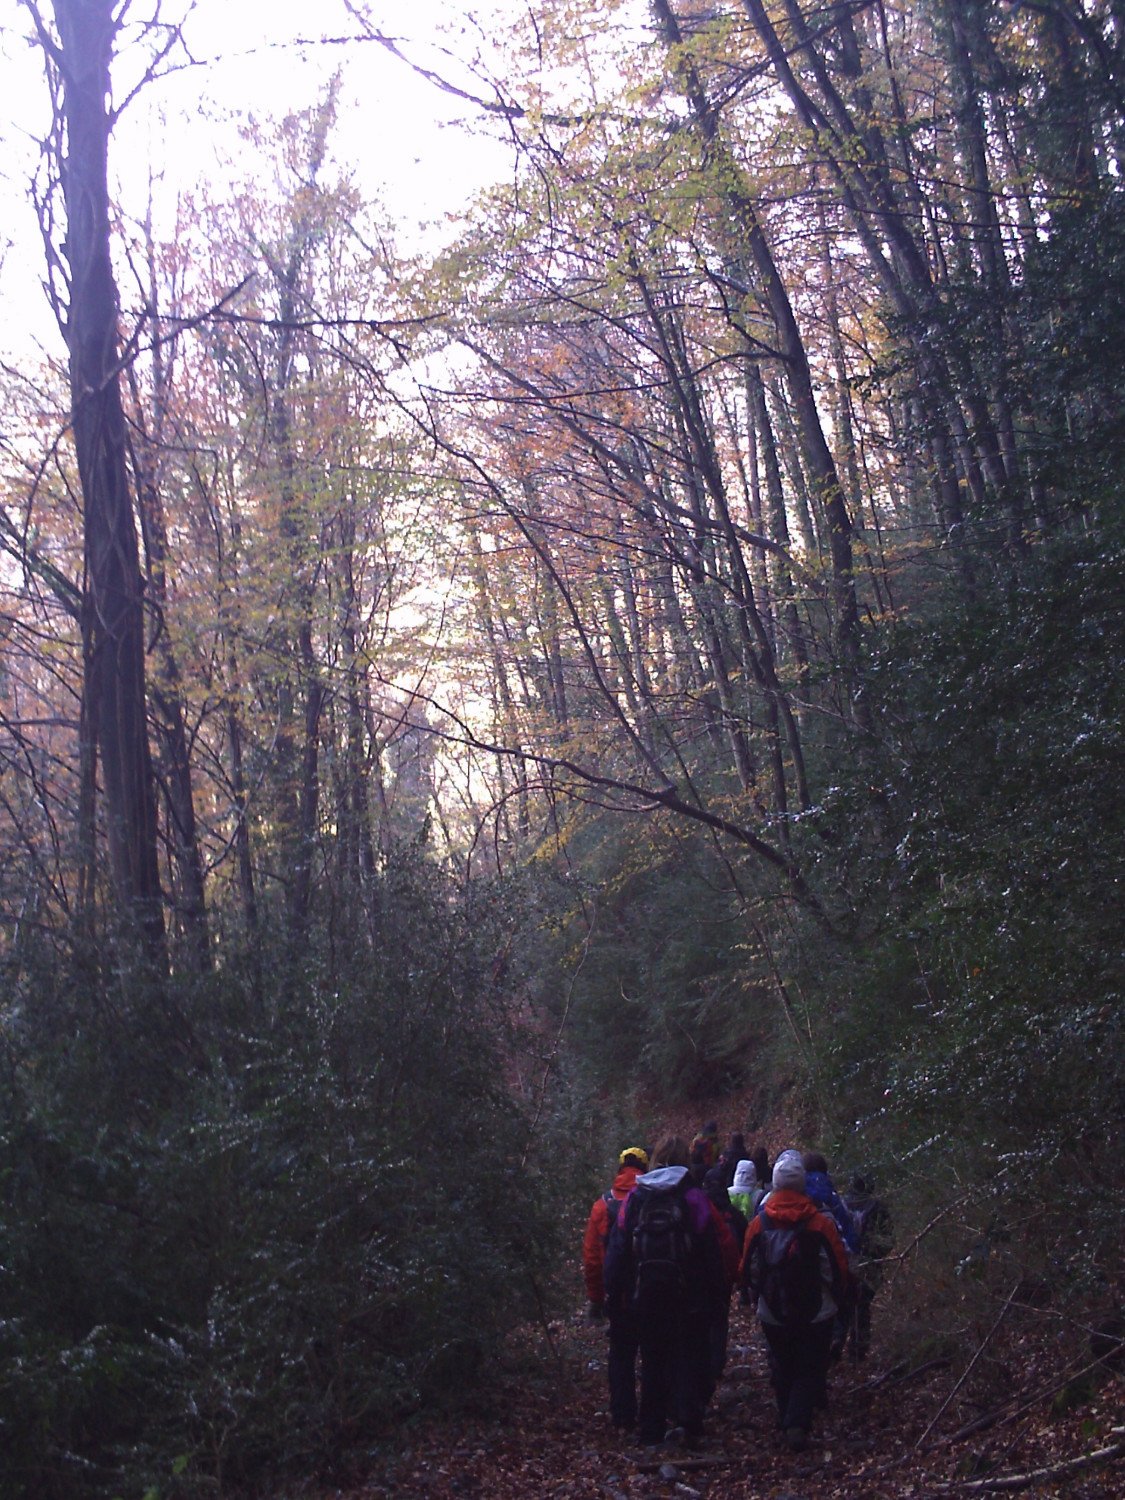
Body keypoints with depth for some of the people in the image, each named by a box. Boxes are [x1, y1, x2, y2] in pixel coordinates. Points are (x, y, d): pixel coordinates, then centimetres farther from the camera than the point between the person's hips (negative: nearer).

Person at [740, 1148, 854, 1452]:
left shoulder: (760, 1222, -4)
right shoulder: (820, 1222, -11)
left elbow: (748, 1268, 4)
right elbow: (838, 1268, -8)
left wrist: (755, 1296, 22)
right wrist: (840, 1300, 9)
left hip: (773, 1313, 2)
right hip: (815, 1312, -2)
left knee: (782, 1368, 17)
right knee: (810, 1368, 5)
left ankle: (787, 1420, 25)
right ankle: (798, 1424, -10)